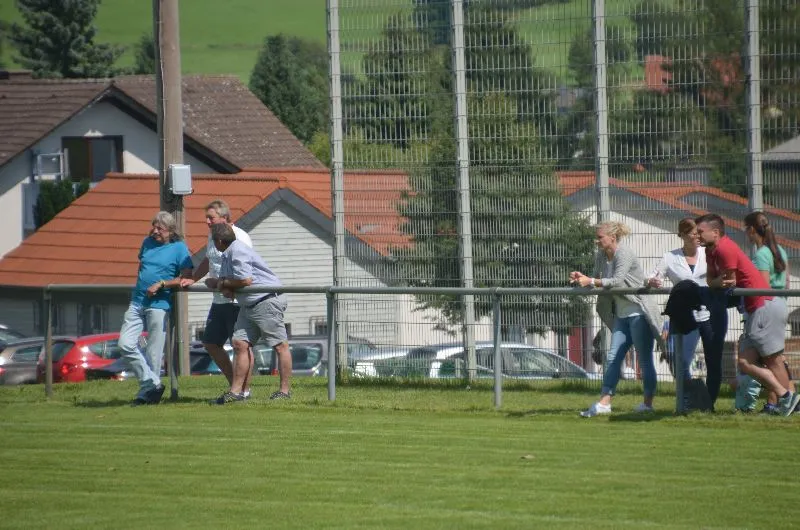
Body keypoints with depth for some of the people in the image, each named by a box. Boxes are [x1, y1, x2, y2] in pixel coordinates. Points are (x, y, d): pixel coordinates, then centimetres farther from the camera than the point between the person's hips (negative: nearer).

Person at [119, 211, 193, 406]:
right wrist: (140, 283, 15)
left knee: (154, 353, -2)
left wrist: (161, 284, -14)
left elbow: (187, 277, -8)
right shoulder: (148, 243, 14)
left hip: (159, 304, -6)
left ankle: (148, 391, 8)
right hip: (137, 302, 6)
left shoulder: (179, 248, -2)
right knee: (126, 344, -6)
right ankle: (152, 383, -1)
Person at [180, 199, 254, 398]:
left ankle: (245, 390, 3)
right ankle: (234, 385, 20)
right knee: (211, 343, 12)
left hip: (237, 301, -10)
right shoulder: (213, 236, 13)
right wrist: (192, 280, 16)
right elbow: (207, 262, 28)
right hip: (219, 301, 10)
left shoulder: (240, 238, -15)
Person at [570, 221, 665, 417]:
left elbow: (617, 281, -26)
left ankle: (648, 403, 5)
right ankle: (604, 402, 0)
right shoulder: (601, 256, 8)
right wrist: (582, 278, -7)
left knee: (644, 359, -1)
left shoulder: (624, 254, -16)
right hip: (622, 314, 8)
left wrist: (590, 282, -27)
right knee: (613, 358, 3)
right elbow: (598, 281, 12)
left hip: (638, 312, -8)